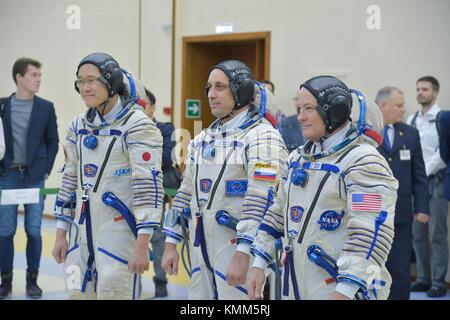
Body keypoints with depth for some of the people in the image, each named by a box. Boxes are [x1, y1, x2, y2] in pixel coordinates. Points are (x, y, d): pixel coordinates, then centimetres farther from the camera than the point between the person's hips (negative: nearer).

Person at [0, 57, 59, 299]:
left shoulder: (46, 107, 3)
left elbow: (53, 141, 6)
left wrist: (46, 171, -1)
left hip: (35, 177, 0)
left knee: (33, 230, 2)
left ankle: (32, 279, 12)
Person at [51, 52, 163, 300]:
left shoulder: (136, 125, -11)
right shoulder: (79, 126, 10)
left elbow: (149, 186, -15)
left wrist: (142, 244, -19)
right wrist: (61, 235, 14)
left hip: (120, 230, -6)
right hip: (82, 229, 7)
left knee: (113, 293, -8)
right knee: (77, 293, 8)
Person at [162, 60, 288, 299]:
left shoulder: (262, 136, -11)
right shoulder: (204, 139, 15)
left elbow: (262, 202, -19)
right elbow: (186, 192, 19)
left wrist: (243, 255, -23)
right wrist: (170, 244, 15)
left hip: (238, 248, -8)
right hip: (200, 249, 8)